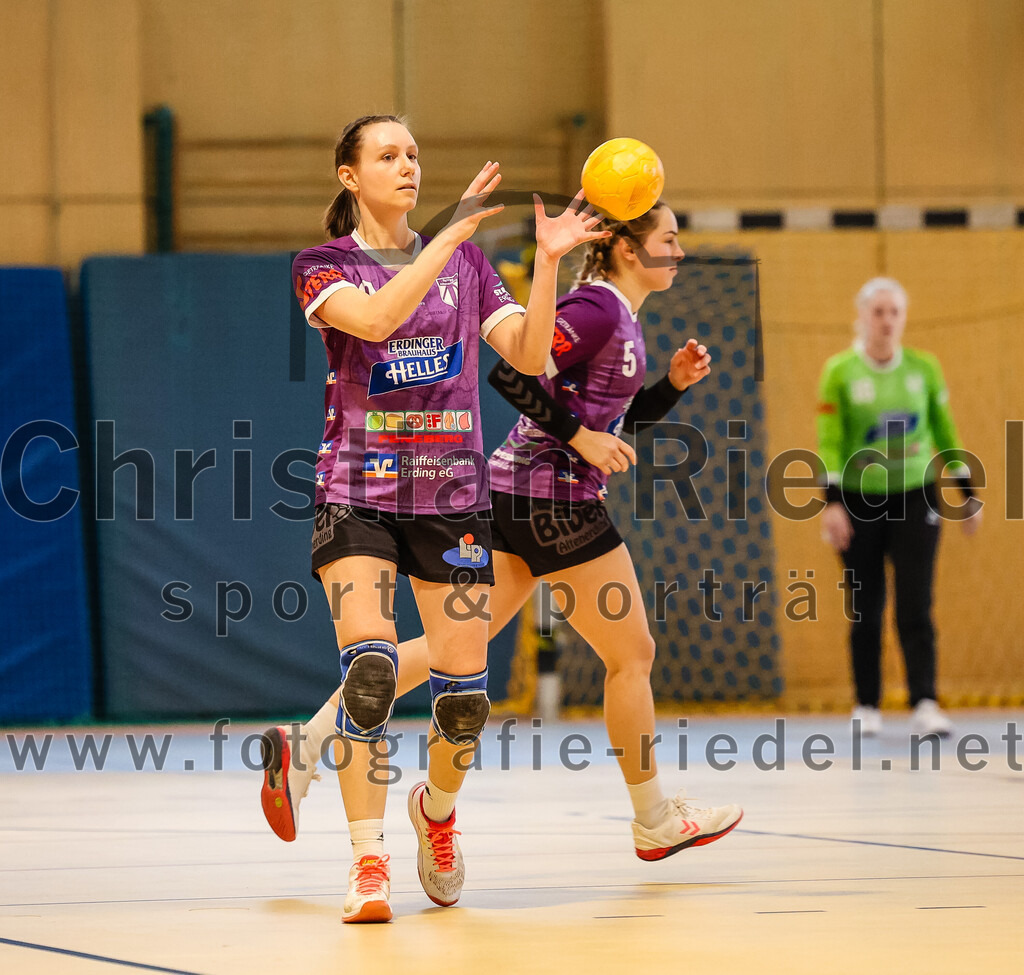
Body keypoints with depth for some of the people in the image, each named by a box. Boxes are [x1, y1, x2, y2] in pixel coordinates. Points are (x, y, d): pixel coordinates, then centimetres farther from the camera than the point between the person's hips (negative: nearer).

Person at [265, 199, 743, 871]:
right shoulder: (598, 309, -14)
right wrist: (578, 435, -20)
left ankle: (308, 740, -1)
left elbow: (619, 421, 25)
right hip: (554, 496, -10)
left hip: (516, 494, 10)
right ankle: (656, 821, 16)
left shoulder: (621, 317, 17)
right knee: (632, 655, 4)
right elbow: (509, 369, -22)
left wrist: (675, 383, 11)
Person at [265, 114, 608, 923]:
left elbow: (529, 355, 0)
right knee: (370, 666, -21)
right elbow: (374, 318, -22)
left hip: (453, 495, 3)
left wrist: (548, 262, -12)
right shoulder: (323, 266, 0)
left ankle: (437, 807, 31)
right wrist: (455, 232, -26)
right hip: (357, 492, -3)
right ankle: (370, 866, -15)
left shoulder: (465, 261, 10)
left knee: (465, 690, -1)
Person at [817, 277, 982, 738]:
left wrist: (968, 495, 10)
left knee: (916, 605, -10)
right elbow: (828, 443, -10)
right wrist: (832, 504, -19)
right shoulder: (840, 372, -4)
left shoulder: (924, 368, 4)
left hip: (915, 497, 1)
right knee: (866, 612, 4)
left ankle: (924, 705, -14)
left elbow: (946, 436, 11)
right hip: (860, 502, -1)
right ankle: (867, 706, 14)